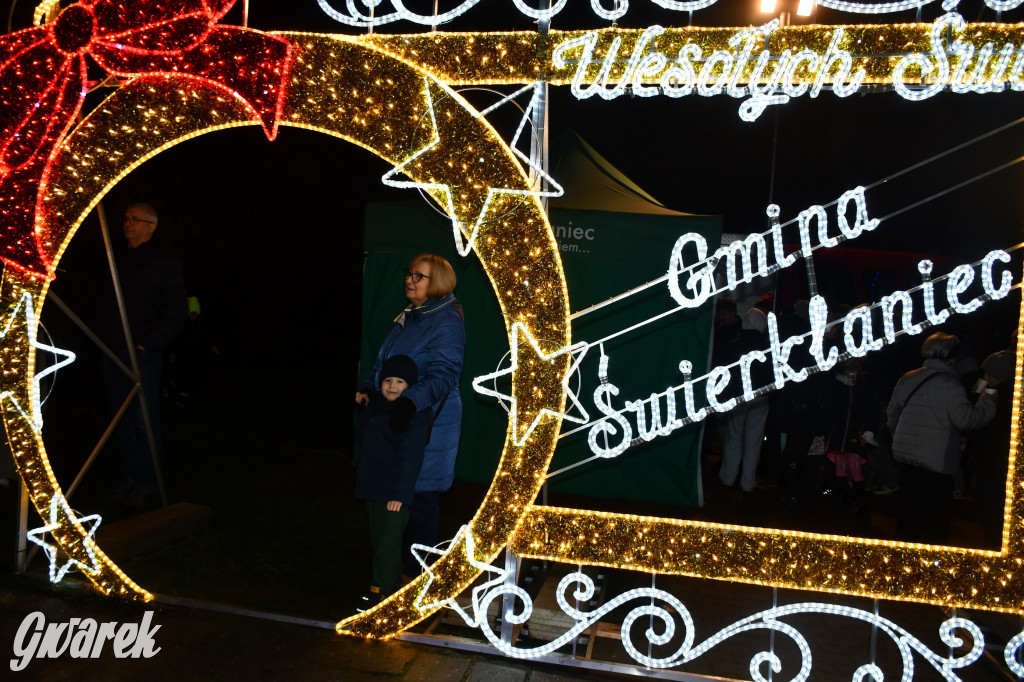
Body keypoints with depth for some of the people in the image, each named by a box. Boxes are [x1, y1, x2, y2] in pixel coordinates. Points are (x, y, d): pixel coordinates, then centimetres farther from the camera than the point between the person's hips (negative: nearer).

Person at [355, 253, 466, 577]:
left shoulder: (446, 323, -14)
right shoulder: (407, 317, 14)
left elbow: (443, 374, -24)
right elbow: (384, 361, 23)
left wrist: (412, 399, -37)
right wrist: (366, 388, 7)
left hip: (426, 425, -9)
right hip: (397, 422, 9)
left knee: (419, 497, -2)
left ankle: (418, 572, 11)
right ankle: (401, 562, 30)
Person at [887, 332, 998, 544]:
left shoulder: (908, 379, 6)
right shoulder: (949, 384, -14)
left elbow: (892, 413, 14)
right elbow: (965, 419, -22)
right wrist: (989, 397, -10)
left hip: (906, 455, 6)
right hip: (937, 461, -6)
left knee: (909, 510, 16)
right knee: (937, 515, 5)